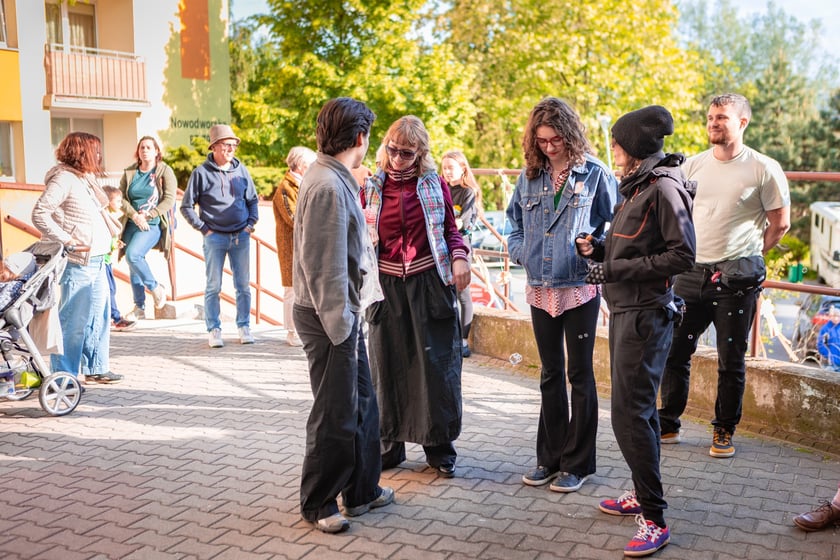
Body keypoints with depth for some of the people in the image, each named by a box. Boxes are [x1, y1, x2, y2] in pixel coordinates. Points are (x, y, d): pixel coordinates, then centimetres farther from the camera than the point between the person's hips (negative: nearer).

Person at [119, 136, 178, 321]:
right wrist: (135, 216, -12)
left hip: (154, 224, -5)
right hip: (132, 224, 5)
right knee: (132, 264, 5)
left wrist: (148, 215, -15)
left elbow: (169, 200, -8)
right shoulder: (129, 173, 10)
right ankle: (139, 307, 15)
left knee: (133, 254, -25)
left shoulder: (165, 171, -1)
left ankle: (155, 287, -3)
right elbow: (121, 198, 5)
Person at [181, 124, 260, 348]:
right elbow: (186, 206, 1)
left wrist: (251, 223, 7)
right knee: (213, 287, 2)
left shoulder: (241, 170, 6)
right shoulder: (202, 172, -4)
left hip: (241, 237, 3)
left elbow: (253, 200, 18)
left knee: (244, 286, 6)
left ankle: (244, 327, 16)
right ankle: (214, 330, 10)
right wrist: (204, 228, -4)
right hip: (215, 238, -3)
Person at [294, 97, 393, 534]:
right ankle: (317, 503, 19)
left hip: (343, 310, 10)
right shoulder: (328, 186, -21)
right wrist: (339, 327, -20)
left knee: (362, 404, 18)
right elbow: (323, 268, -23)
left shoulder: (336, 179, 10)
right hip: (328, 316, -10)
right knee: (336, 413, 2)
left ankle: (361, 490, 31)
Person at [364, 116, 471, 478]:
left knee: (437, 363, 1)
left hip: (429, 282, -1)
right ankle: (390, 444, 21)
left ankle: (440, 447, 15)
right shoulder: (373, 186, 7)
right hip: (387, 284, 2)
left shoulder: (434, 184, 5)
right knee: (388, 364, 7)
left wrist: (459, 256, -9)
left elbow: (450, 228, 9)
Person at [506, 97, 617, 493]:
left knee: (580, 375, 6)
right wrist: (518, 250, 1)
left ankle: (577, 463, 17)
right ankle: (550, 457, 27)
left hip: (580, 288, -4)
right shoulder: (530, 175, 5)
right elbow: (515, 219, 16)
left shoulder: (595, 173, -6)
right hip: (541, 289, 4)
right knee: (550, 374, 15)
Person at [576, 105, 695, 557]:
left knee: (629, 414, -9)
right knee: (638, 409, 18)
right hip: (625, 311, 10)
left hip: (645, 313, -10)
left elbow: (682, 255, -19)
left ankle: (654, 520, 1)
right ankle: (642, 495, 32)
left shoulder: (664, 188, -15)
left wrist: (615, 270, -19)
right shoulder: (636, 186, 13)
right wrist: (597, 249, 2)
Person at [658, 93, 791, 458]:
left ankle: (724, 431, 22)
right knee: (674, 351, 7)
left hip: (736, 278, -3)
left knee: (731, 360, 6)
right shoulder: (692, 166, 8)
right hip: (692, 273, 4)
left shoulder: (764, 169, -3)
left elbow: (780, 223, 4)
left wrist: (748, 256, 6)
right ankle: (668, 424, 21)